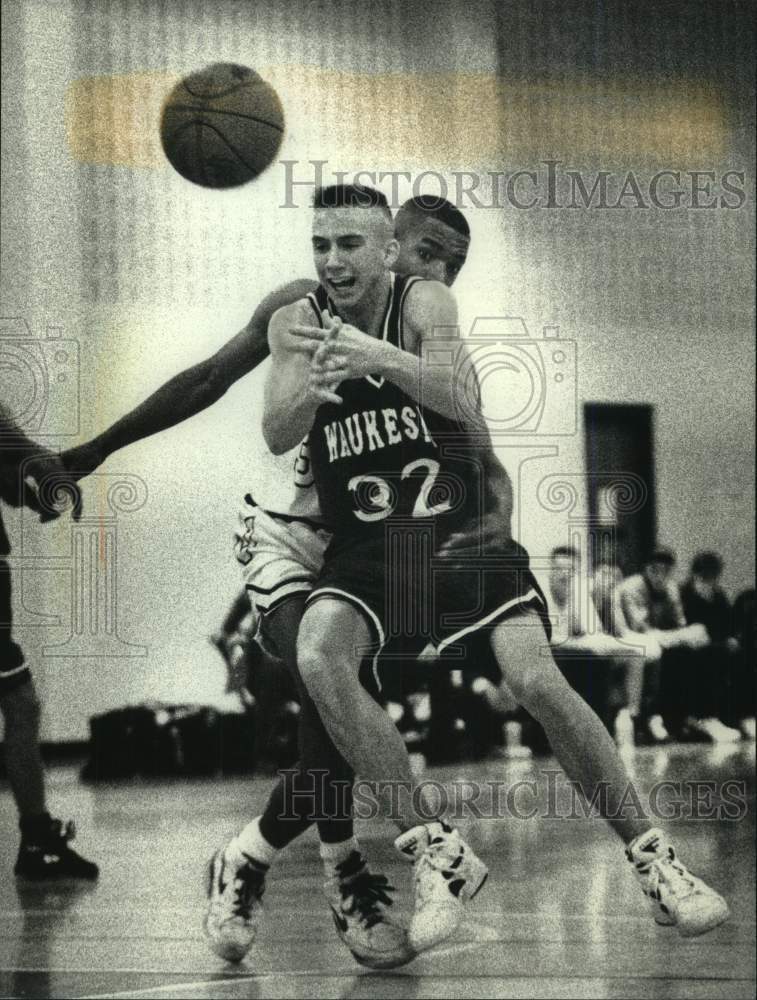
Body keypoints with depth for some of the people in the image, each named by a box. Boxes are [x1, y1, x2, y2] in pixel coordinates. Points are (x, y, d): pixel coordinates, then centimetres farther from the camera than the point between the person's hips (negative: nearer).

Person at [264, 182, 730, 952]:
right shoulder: (295, 324, 1)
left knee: (536, 679, -17)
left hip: (459, 529, -2)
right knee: (318, 659, -26)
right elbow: (277, 436, -10)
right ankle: (436, 851, -18)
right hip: (362, 547, 2)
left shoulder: (424, 304, -9)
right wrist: (312, 384, -33)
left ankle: (651, 860, -1)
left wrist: (380, 358, -43)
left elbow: (466, 404, -25)